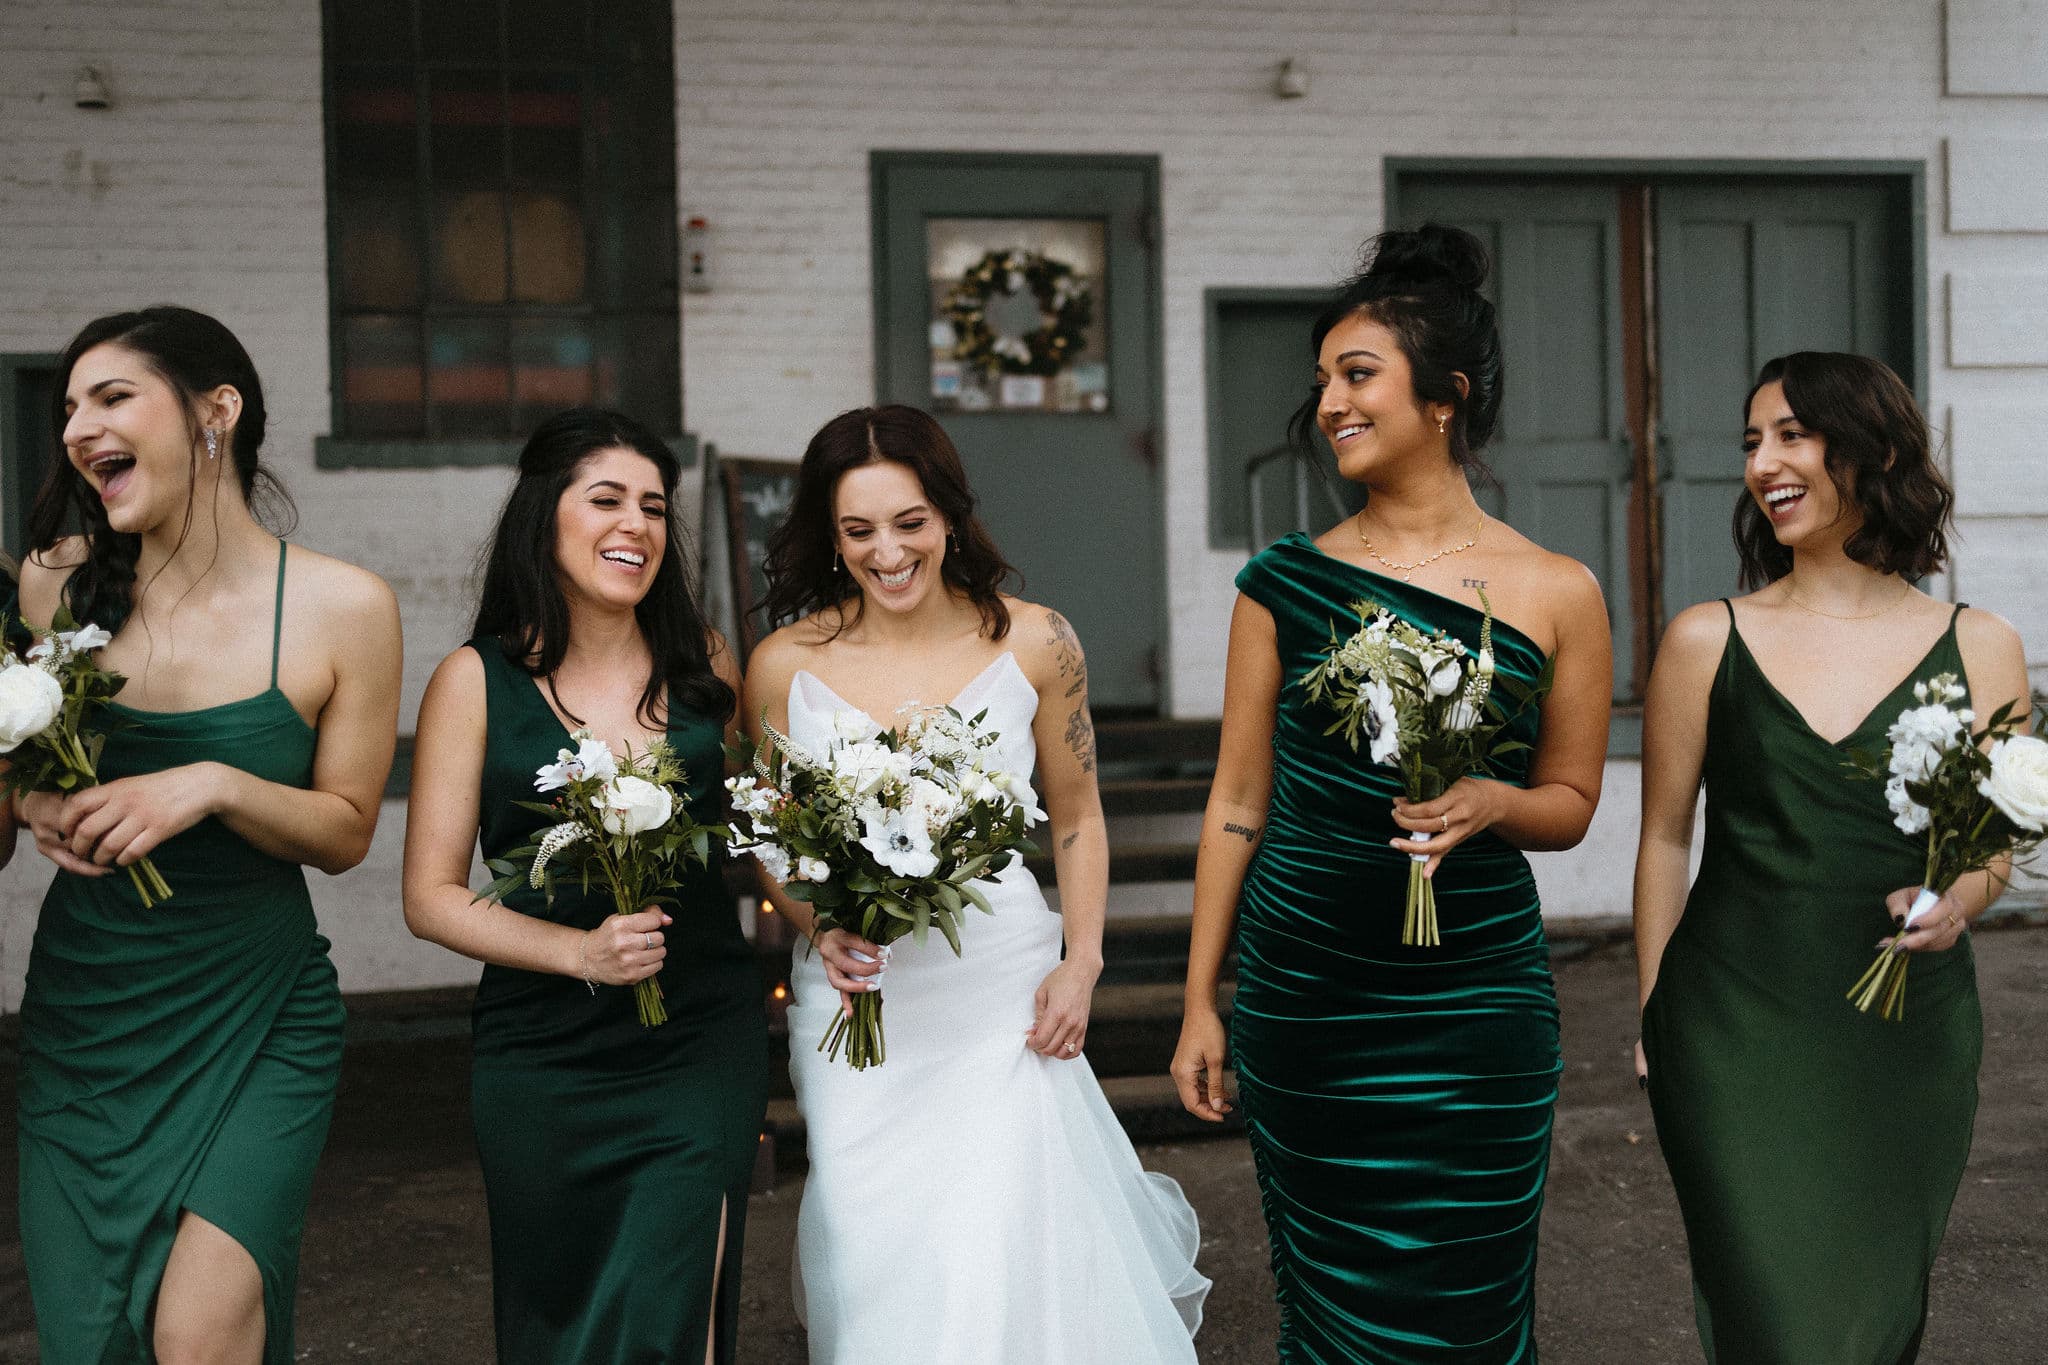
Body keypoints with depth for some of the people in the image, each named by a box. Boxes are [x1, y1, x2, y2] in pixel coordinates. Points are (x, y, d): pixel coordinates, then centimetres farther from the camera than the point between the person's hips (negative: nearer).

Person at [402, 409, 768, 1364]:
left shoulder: (703, 664, 4)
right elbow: (431, 896, -4)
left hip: (703, 1048, 1)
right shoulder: (476, 682, -3)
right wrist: (581, 950, -16)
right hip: (543, 1063, 0)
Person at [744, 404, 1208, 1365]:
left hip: (1003, 997, -1)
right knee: (876, 1259, 5)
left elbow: (1076, 816, 8)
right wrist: (821, 930, -11)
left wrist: (1081, 964, -1)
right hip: (855, 996, 1)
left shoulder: (1034, 644, -3)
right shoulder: (784, 665, -4)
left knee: (1002, 1257, -4)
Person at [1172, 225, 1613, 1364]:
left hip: (1476, 1003, -1)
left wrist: (1490, 802, -16)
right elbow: (1238, 802, 5)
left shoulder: (1557, 594, -2)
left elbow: (1571, 803, 7)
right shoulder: (1286, 580, 1)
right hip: (1300, 1001, 1)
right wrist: (1200, 1004, 5)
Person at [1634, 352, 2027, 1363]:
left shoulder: (1977, 648, 2)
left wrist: (1956, 903, -14)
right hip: (1735, 1032, -2)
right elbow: (1665, 839, 3)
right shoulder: (1707, 639, 0)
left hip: (1908, 1036, 2)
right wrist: (1654, 1018, 4)